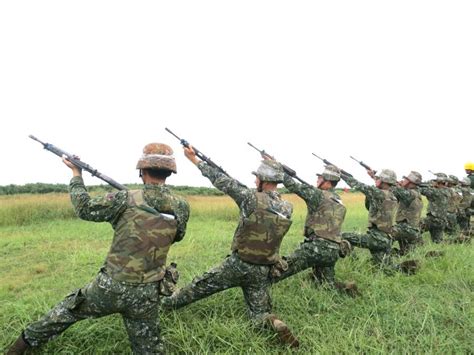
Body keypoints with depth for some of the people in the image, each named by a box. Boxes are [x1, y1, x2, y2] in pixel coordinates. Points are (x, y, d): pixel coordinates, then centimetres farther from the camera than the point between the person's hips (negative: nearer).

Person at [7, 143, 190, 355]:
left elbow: (84, 209, 1)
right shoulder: (181, 207, -7)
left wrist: (76, 174, 15)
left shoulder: (125, 200, -14)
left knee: (68, 310, 27)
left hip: (110, 287, 0)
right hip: (146, 295, 1)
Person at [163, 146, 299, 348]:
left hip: (238, 264, -4)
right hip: (263, 271, 4)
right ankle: (276, 326, -15)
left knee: (201, 285, 18)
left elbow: (222, 181, -11)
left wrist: (195, 160, -1)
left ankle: (168, 303, 37)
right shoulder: (288, 209, -3)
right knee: (260, 314, 15)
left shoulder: (253, 198, -18)